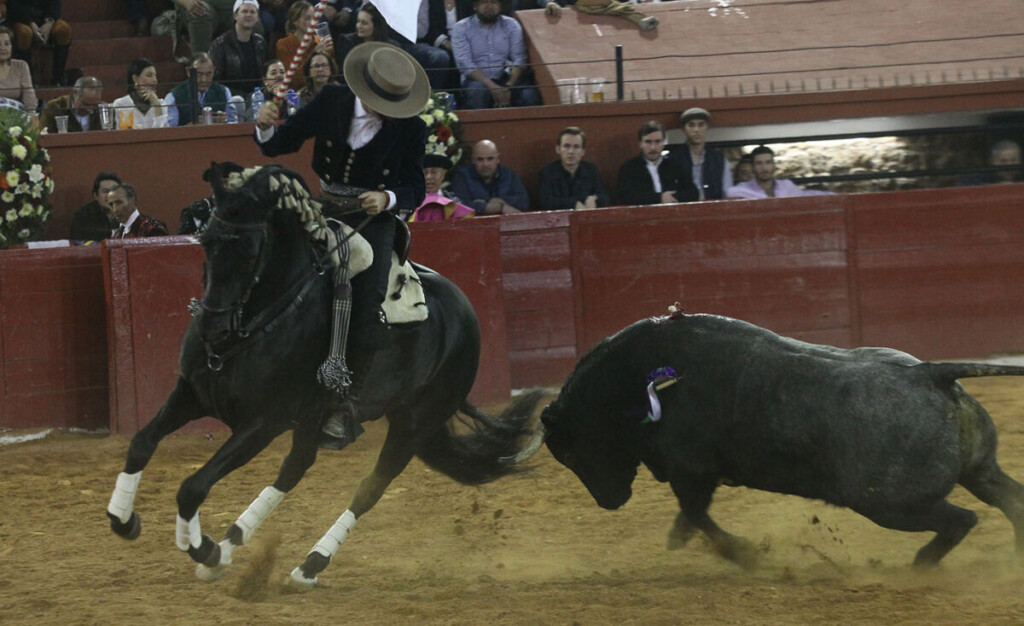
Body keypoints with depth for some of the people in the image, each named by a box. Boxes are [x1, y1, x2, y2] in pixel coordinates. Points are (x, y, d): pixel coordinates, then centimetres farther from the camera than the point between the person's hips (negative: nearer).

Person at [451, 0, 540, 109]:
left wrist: (508, 87, -22)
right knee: (477, 91, -36)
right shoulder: (461, 28, 2)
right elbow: (464, 64, -10)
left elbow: (519, 59, -3)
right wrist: (492, 87, -25)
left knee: (529, 96, -30)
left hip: (506, 79, 1)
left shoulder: (511, 25, 8)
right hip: (477, 80, -1)